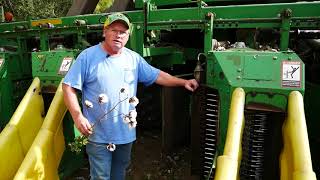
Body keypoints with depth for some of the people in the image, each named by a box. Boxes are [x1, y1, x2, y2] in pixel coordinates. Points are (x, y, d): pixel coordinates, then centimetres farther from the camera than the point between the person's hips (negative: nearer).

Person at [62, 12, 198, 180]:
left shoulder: (134, 58, 4)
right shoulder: (87, 56, -9)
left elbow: (157, 76, 8)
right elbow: (68, 87, -8)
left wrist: (183, 82, 2)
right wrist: (78, 116, -17)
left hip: (126, 133, 4)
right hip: (98, 135, -4)